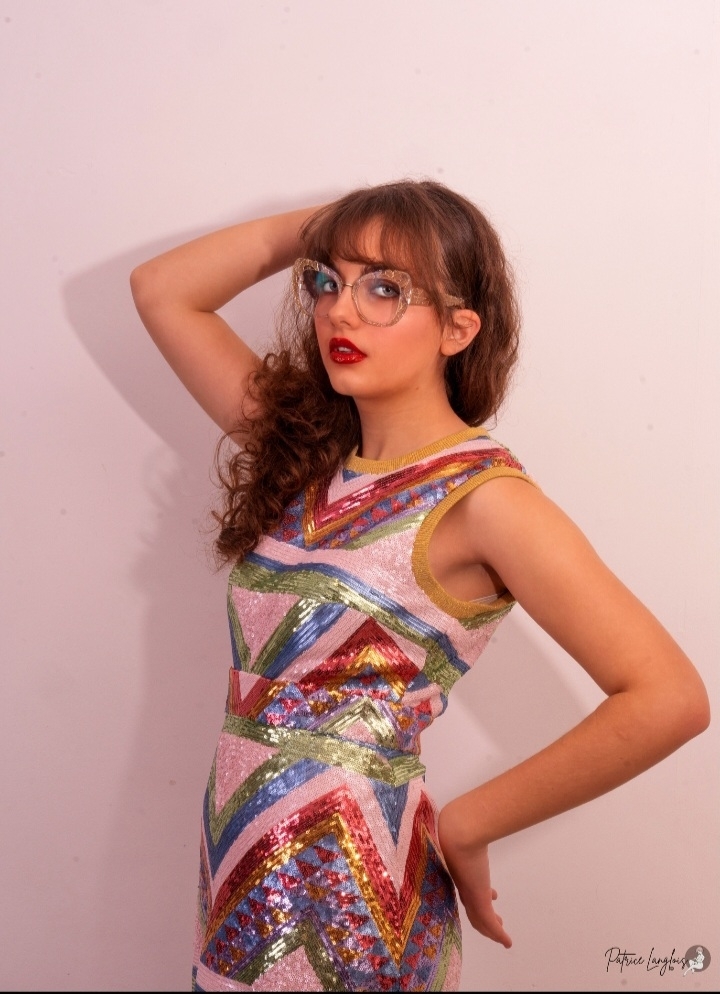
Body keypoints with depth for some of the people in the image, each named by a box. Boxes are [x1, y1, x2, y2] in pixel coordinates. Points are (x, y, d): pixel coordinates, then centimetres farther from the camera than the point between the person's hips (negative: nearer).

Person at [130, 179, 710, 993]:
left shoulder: (480, 496, -16)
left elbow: (668, 699, -22)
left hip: (347, 902, -6)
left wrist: (465, 826, -14)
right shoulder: (301, 447, 4)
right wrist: (321, 224, 1)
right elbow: (161, 289, 9)